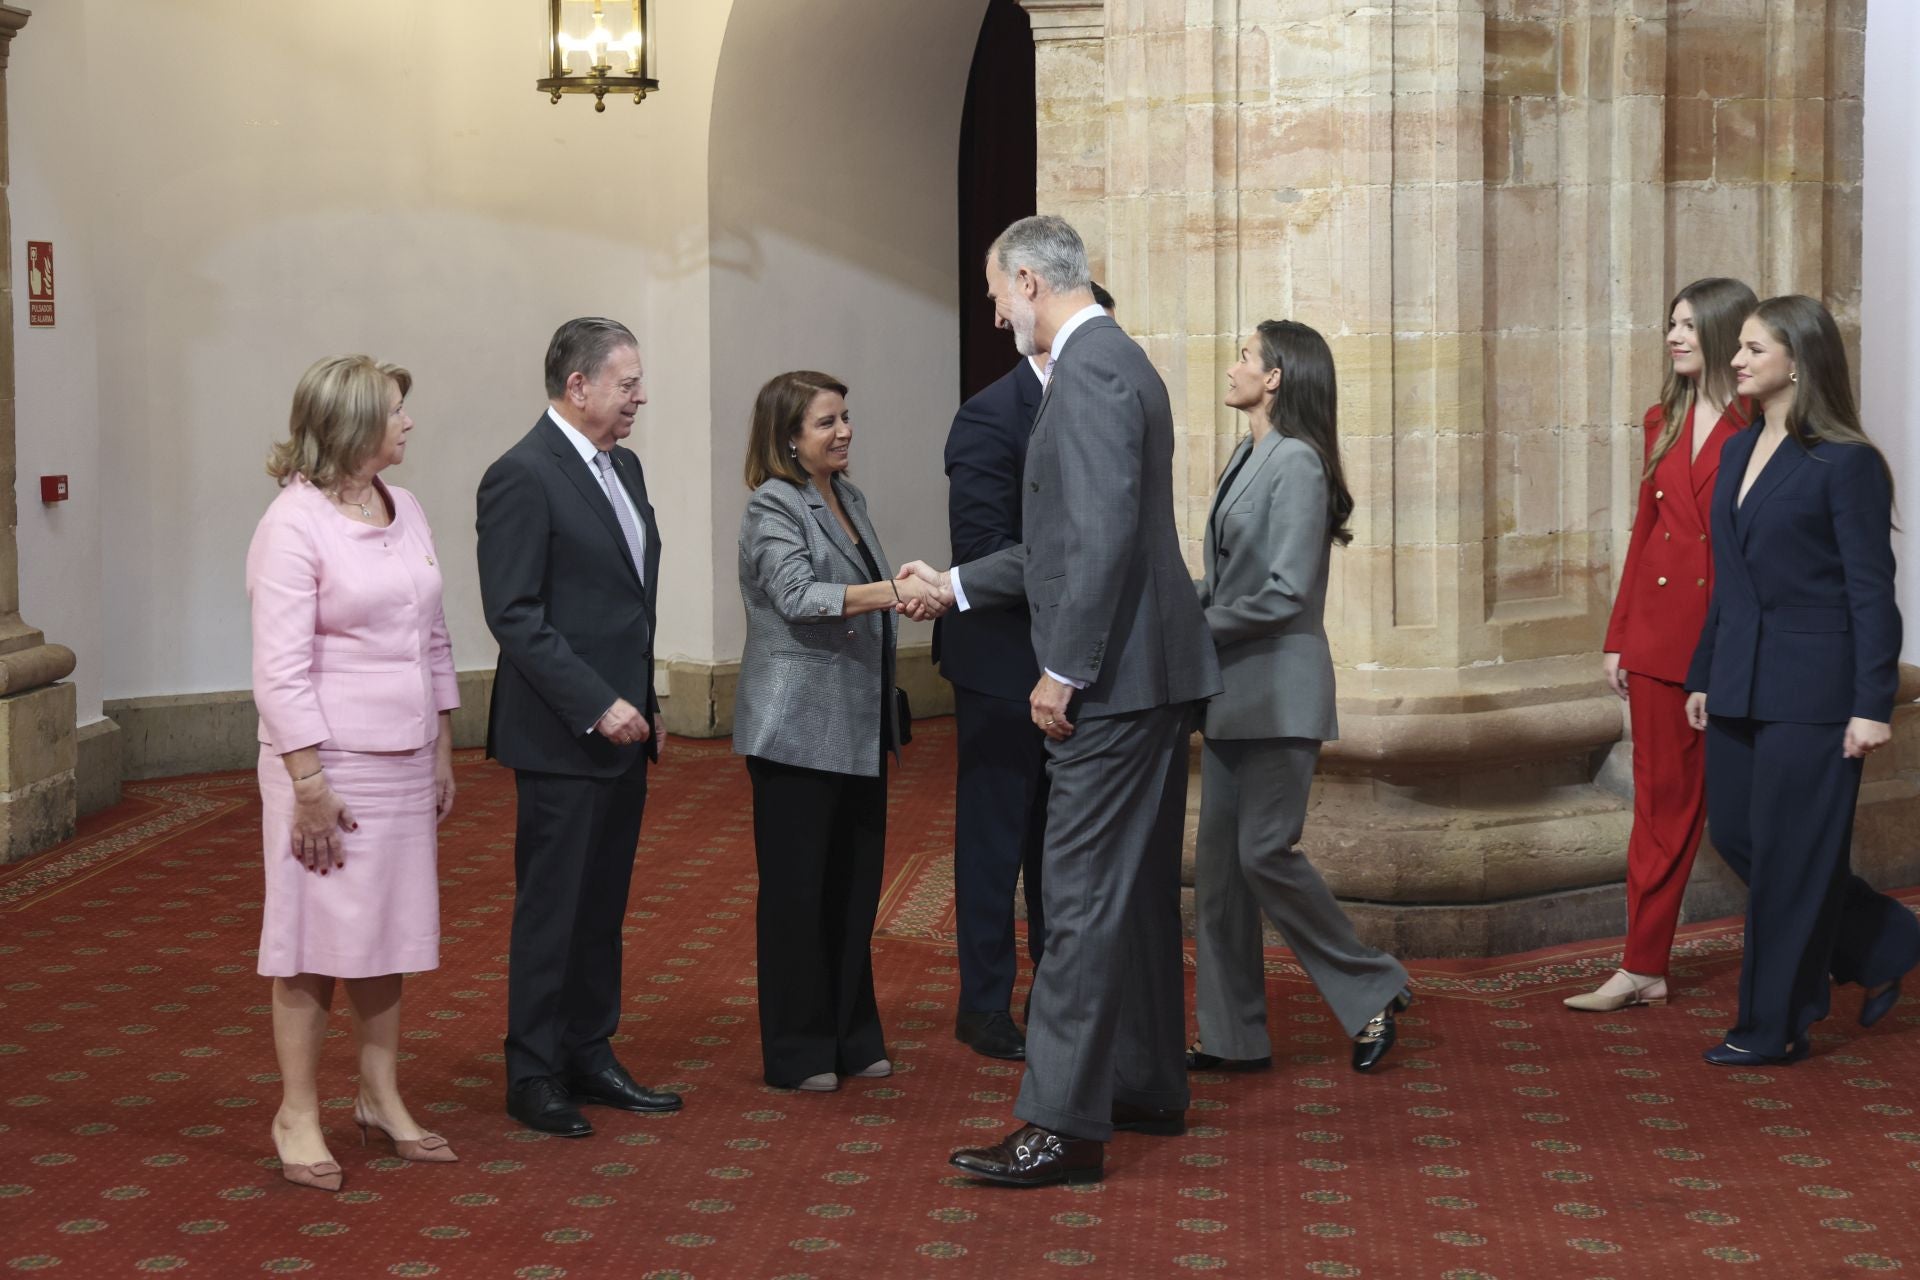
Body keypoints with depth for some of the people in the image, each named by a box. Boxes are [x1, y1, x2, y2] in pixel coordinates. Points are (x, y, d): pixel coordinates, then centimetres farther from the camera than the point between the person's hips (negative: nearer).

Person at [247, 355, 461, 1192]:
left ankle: (381, 1099, 22)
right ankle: (298, 1117, 11)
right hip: (330, 761, -7)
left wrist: (443, 754, 14)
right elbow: (280, 667, -15)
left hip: (405, 761, 7)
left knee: (388, 934, 12)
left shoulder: (405, 512, 9)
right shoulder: (294, 524, -12)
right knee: (316, 941, 1)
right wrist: (309, 786, -18)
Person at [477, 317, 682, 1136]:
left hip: (621, 729, 8)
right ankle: (534, 1075, 9)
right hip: (561, 737, -8)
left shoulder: (622, 467, 13)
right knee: (551, 909, 0)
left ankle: (589, 1057, 23)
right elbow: (514, 614, -18)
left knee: (602, 906, 13)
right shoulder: (522, 476, -14)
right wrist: (596, 706, -20)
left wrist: (643, 704, 16)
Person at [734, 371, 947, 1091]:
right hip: (797, 728, -8)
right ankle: (797, 1052, 8)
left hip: (858, 727, 8)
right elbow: (798, 596, -24)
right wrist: (892, 591, -33)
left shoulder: (847, 498, 15)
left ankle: (851, 1038, 20)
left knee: (856, 882, 11)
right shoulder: (773, 505, -10)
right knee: (797, 889, 0)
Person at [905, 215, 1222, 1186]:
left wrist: (1064, 670, -20)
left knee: (1084, 895, -9)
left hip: (1114, 677, -11)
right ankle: (1147, 1086, 27)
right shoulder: (1116, 362, 17)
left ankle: (1064, 1124, -8)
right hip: (1148, 674, 11)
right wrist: (959, 585, 23)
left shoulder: (1089, 373, -16)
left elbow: (1103, 536, -23)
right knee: (1135, 886, 17)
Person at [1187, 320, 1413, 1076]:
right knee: (1218, 861, 8)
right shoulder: (1246, 457, 12)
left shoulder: (1296, 462, -14)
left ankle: (1373, 991, 8)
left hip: (1278, 687, -9)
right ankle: (1233, 1035, 14)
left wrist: (1202, 629, -11)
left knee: (1266, 850, -8)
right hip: (1231, 692, 9)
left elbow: (1285, 593, -19)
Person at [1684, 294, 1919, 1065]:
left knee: (1790, 856, -1)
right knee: (1735, 834, 10)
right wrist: (1703, 676, 17)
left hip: (1811, 693, -8)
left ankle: (1775, 1029, 10)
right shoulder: (1738, 452, 12)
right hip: (1740, 685, 8)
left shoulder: (1846, 464, -10)